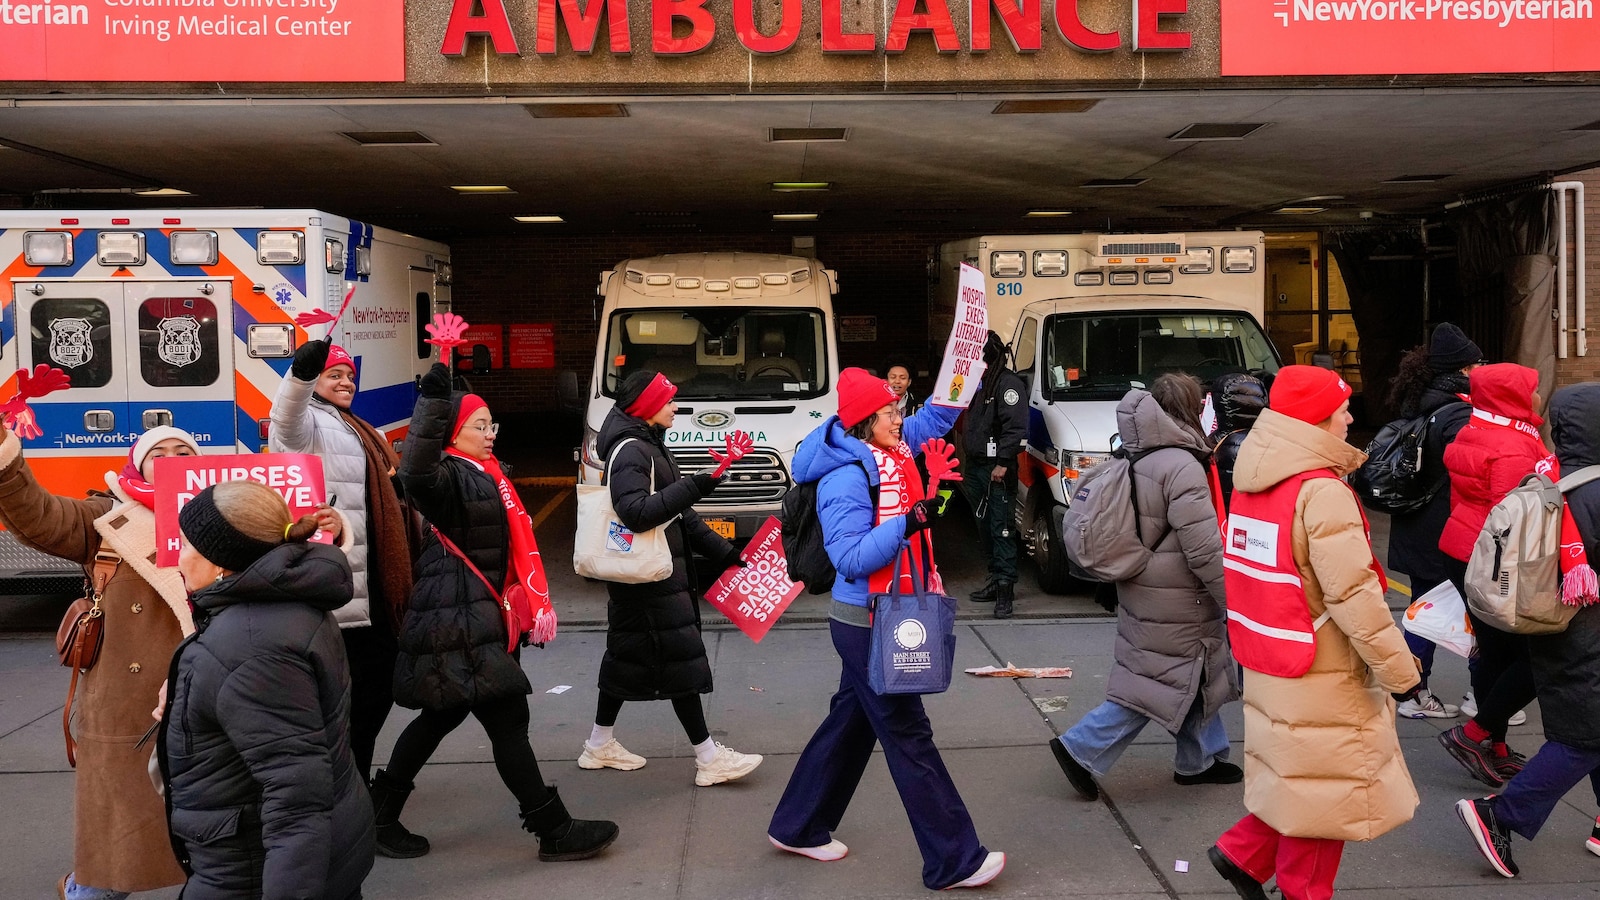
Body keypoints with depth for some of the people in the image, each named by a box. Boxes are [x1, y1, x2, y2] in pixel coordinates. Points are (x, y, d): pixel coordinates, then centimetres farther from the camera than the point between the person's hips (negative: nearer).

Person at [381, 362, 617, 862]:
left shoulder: (485, 475, 17)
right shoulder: (450, 476, -13)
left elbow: (513, 543, 26)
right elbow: (417, 474, -39)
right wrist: (433, 400, -46)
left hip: (476, 618, 10)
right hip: (458, 624, -10)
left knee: (441, 716, 17)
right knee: (508, 721, -5)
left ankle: (382, 816, 28)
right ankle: (555, 831, 2)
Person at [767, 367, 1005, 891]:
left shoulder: (889, 453, 5)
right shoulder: (846, 479, -21)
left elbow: (936, 417, 16)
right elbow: (851, 560, -25)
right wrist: (906, 523, -33)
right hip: (867, 625, -10)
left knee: (853, 722, 19)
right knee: (907, 734, -2)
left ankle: (799, 828, 32)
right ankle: (954, 861, 7)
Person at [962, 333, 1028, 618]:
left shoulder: (1008, 383, -10)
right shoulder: (976, 383, 19)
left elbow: (1015, 427, -18)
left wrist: (1003, 463, -23)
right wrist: (966, 466, 18)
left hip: (997, 469, -9)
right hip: (976, 467, 9)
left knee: (1001, 528, -9)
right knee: (985, 526, 12)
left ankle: (1006, 588, -9)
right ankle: (997, 578, 21)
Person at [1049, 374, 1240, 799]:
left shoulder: (1143, 461, 8)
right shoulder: (1181, 466, -22)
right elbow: (1204, 549, -23)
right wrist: (1236, 601, -14)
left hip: (1146, 591, 10)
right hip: (1172, 606, -10)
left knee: (1197, 680, 20)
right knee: (1155, 688, 0)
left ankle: (1201, 760, 30)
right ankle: (1082, 750, 3)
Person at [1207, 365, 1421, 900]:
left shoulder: (1253, 482, 7)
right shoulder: (1322, 492, -21)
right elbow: (1353, 594, -23)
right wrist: (1399, 670, -15)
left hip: (1268, 664, 8)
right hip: (1319, 675, -8)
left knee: (1298, 777, 23)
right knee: (1326, 790, 8)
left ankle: (1242, 854, 24)